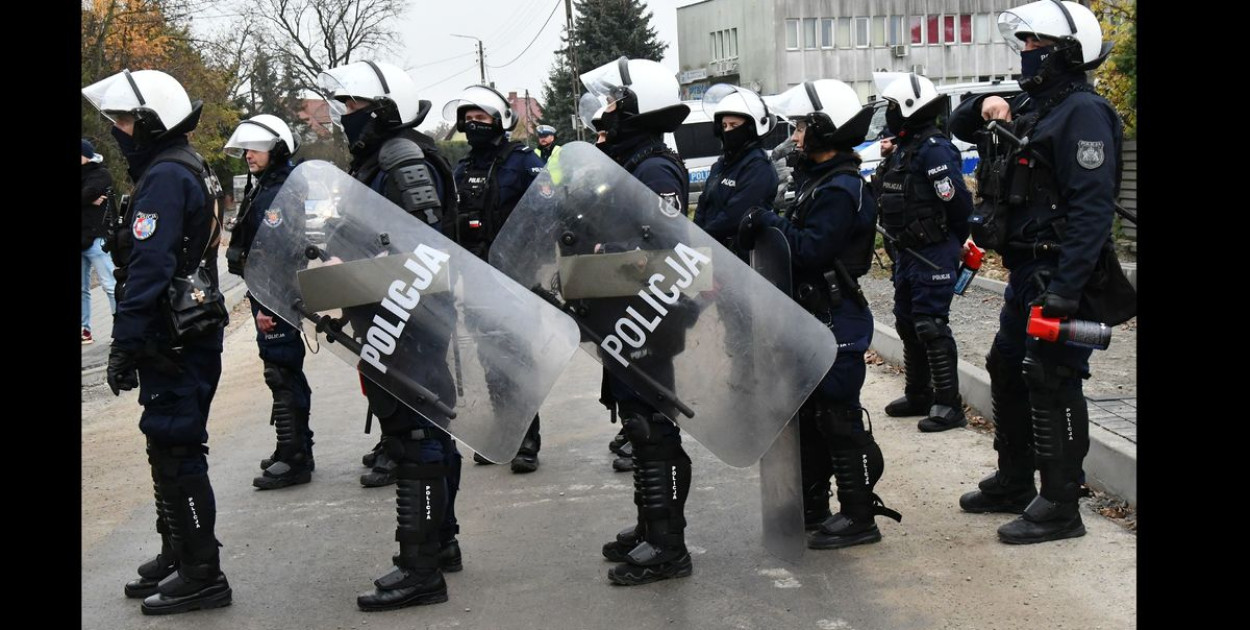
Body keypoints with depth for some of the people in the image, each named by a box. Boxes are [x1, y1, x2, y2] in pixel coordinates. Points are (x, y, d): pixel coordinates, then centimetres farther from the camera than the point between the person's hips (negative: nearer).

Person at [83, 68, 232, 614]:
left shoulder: (165, 177, -16)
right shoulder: (190, 170, 16)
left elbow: (147, 270, -23)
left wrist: (124, 345, -20)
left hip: (172, 344, -10)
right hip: (190, 338, 10)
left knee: (175, 453, -5)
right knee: (173, 451, 17)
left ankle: (201, 574, 1)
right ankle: (177, 557, 28)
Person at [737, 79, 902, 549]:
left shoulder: (840, 189, -19)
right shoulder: (819, 180, 15)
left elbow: (811, 249, -26)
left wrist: (770, 223, -17)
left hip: (837, 321, -11)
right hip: (815, 317, 11)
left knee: (839, 416, -4)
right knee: (808, 415, 16)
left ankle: (859, 517, 5)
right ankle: (811, 509, 27)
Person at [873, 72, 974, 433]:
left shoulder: (934, 149, -18)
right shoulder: (904, 147, 13)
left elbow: (958, 202, -20)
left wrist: (950, 242, -7)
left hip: (933, 255, -10)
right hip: (907, 253, 10)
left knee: (931, 327, -8)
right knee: (908, 324, 17)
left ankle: (949, 405, -1)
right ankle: (918, 395, 29)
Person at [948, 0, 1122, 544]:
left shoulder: (1083, 113, -16)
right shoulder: (1030, 106, 15)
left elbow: (1092, 208, -23)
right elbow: (958, 127, 26)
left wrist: (1066, 289, -29)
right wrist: (984, 107, 2)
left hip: (1061, 276, -10)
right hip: (1025, 272, 10)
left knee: (1052, 386, -6)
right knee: (1008, 372, 19)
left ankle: (1059, 508, 3)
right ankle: (1014, 483, 33)